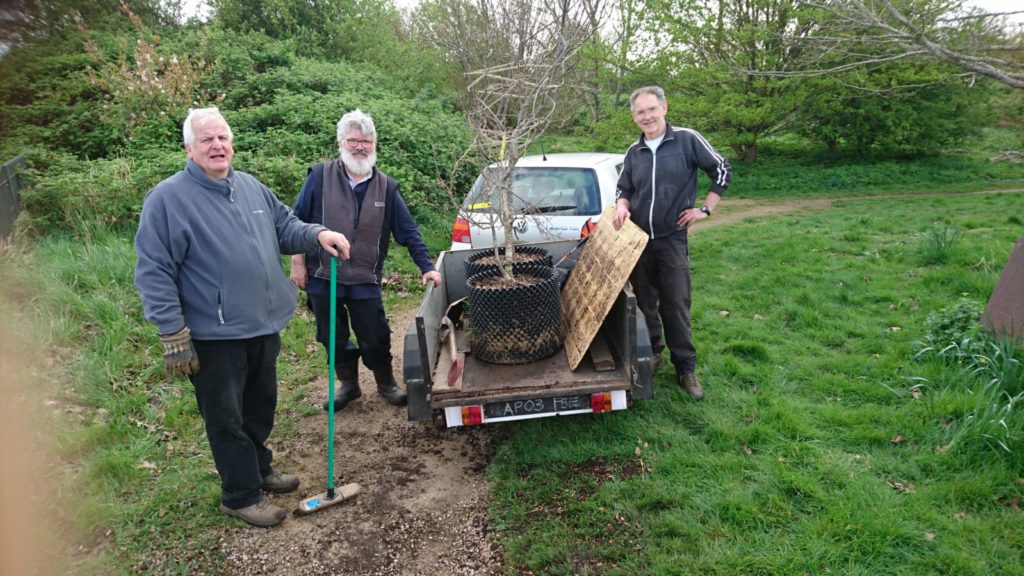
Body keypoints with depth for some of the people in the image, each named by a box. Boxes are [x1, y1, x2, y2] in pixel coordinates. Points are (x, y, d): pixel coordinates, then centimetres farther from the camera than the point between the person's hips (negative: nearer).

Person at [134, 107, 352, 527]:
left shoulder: (251, 187, 7)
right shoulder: (168, 198, -13)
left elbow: (284, 227, 19)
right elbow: (154, 273, -14)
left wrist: (318, 234, -3)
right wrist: (174, 335, -18)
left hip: (264, 326, 7)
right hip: (215, 337, -7)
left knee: (261, 406, 22)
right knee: (226, 419, 6)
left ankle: (259, 469, 43)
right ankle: (241, 496, 23)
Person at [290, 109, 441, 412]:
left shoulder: (386, 187, 2)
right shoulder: (319, 177, -3)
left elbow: (408, 231, 3)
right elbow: (296, 221, 1)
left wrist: (426, 266, -3)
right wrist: (297, 262, -2)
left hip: (365, 281, 0)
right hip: (322, 277, 0)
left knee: (375, 338, 6)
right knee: (334, 338, 13)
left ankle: (386, 384, 30)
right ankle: (348, 384, 35)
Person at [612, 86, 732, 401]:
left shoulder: (687, 139, -6)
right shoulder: (633, 153, 7)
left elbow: (722, 171, 0)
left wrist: (705, 209, -3)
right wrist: (622, 207, -6)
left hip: (672, 240, -4)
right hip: (637, 240, 4)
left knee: (676, 305, -1)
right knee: (644, 302, 11)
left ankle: (686, 368, 11)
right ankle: (652, 352, 31)